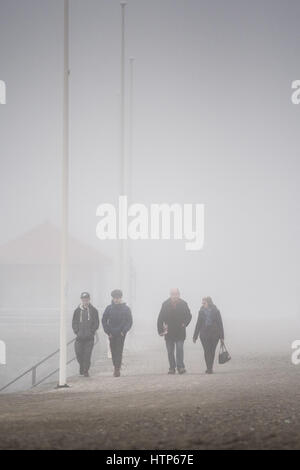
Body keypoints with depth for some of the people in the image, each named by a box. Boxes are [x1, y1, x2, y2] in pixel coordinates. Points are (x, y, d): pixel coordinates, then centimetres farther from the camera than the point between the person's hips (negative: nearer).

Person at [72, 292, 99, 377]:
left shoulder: (93, 311, 4)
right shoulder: (77, 310, 8)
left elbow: (96, 324, 3)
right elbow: (74, 323, 9)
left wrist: (91, 332, -7)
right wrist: (76, 331, -4)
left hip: (89, 338, -2)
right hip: (79, 337, 2)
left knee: (87, 355, -7)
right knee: (79, 354, 3)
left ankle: (86, 371, 2)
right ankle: (81, 367, 29)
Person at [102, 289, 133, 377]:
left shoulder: (126, 309, 0)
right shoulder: (109, 308, 3)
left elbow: (129, 321, 2)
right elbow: (104, 320, 6)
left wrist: (124, 331, -10)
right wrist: (108, 331, -3)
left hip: (121, 334, -2)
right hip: (111, 334, 2)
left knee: (119, 351, -9)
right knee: (113, 351, 6)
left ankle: (117, 369, -11)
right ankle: (116, 366, 18)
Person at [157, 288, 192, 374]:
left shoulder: (183, 304, -2)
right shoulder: (165, 304, -2)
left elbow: (189, 316, 10)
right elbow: (160, 318, 0)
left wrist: (184, 324, -2)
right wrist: (160, 330, -8)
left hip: (180, 332, -1)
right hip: (169, 332, 1)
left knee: (179, 349, -10)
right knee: (170, 351, 6)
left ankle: (180, 366, -7)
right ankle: (172, 368, 15)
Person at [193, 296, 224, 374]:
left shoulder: (216, 312, -1)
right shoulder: (201, 312, 4)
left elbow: (220, 324, 1)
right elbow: (198, 324, 10)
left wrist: (221, 337, -2)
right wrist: (195, 336, 8)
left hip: (214, 335, 0)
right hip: (204, 334, 1)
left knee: (212, 351, 3)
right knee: (207, 351, -9)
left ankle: (210, 368, 14)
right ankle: (209, 368, -9)